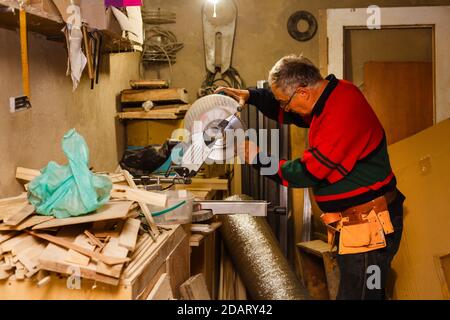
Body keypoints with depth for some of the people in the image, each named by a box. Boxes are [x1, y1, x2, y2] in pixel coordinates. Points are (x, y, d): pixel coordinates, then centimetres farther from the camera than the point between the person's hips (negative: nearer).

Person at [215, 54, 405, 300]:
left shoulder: (343, 113, -25)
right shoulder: (330, 97, 6)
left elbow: (308, 173, -20)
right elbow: (286, 111, 22)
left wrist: (258, 159, -8)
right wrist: (249, 95, 6)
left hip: (368, 226, -10)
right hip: (354, 223, 10)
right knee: (368, 292, 19)